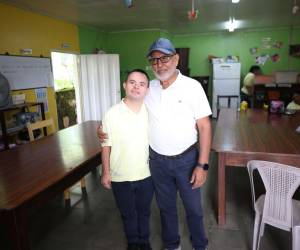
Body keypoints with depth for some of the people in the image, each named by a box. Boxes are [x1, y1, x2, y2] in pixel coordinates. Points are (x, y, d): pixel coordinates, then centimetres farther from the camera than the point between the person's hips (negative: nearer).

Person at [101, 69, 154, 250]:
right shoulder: (112, 114, -13)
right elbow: (106, 145, -7)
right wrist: (106, 172, -4)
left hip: (147, 175, 1)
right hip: (121, 177, -1)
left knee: (144, 211, 22)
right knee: (128, 214, 20)